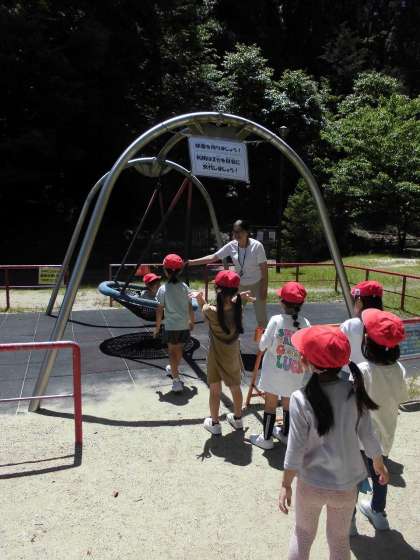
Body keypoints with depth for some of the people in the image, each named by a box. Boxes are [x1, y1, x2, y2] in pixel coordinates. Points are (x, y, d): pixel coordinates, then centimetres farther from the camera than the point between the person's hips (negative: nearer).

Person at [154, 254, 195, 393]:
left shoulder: (163, 289, -12)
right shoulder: (184, 287, -2)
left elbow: (159, 310, -10)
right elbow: (190, 306, 3)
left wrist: (157, 326, 1)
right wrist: (192, 321, 17)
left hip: (171, 326, -4)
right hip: (184, 325, 4)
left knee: (172, 351, 2)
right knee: (179, 348, 22)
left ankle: (176, 381, -8)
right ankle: (174, 369, 47)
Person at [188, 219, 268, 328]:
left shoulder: (257, 246, -21)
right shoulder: (232, 246, -10)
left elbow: (264, 269, -16)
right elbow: (213, 257, -11)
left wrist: (264, 290, -17)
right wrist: (191, 262, -19)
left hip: (257, 285, -4)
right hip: (240, 285, 4)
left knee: (261, 318, 3)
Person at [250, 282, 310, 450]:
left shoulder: (276, 320, -19)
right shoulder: (305, 323, -10)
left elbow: (263, 346, -14)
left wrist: (264, 335, 4)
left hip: (274, 372, -3)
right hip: (294, 373, 3)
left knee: (270, 403, 11)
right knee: (288, 402, 21)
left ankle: (266, 438, 21)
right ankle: (285, 433, 38)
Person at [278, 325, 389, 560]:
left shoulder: (301, 399, -23)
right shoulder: (354, 392, -15)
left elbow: (295, 449, -17)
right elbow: (368, 437, -4)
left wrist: (286, 485, -3)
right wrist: (380, 465, 15)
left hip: (311, 484, -2)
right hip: (345, 485, 2)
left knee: (303, 535, 24)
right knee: (340, 540, 25)